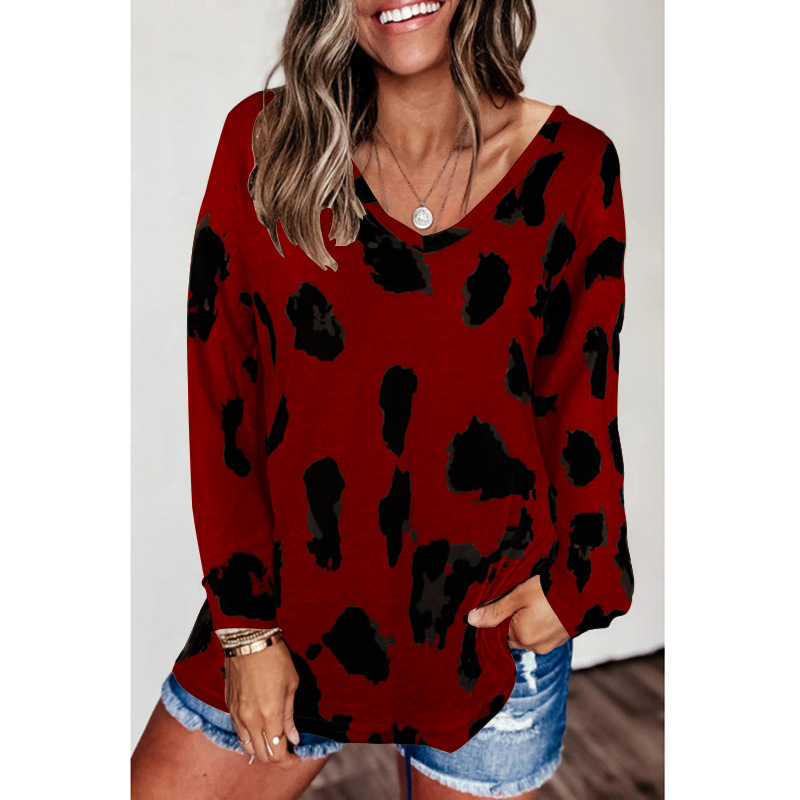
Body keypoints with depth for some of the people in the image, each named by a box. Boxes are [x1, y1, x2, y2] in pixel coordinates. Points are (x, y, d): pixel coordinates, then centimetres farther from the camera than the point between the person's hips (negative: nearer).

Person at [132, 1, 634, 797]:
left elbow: (582, 398, 3)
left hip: (494, 622, 0)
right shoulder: (264, 142, -6)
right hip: (298, 603, 1)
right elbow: (220, 394, -6)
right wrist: (245, 625, -5)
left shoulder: (575, 167, -5)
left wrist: (573, 581, -8)